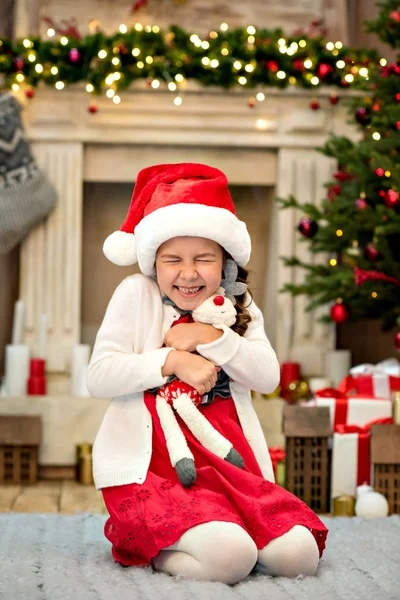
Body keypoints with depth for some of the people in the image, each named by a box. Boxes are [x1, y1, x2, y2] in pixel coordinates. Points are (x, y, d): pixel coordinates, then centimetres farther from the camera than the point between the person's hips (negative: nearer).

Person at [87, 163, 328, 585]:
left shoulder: (237, 308, 15)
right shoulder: (136, 296, 3)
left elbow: (268, 377, -1)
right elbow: (99, 377, -5)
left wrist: (206, 336, -12)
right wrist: (173, 361, -14)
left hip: (229, 460, 5)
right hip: (153, 467, -5)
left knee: (299, 553, -17)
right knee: (229, 557, -31)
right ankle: (151, 550, -2)